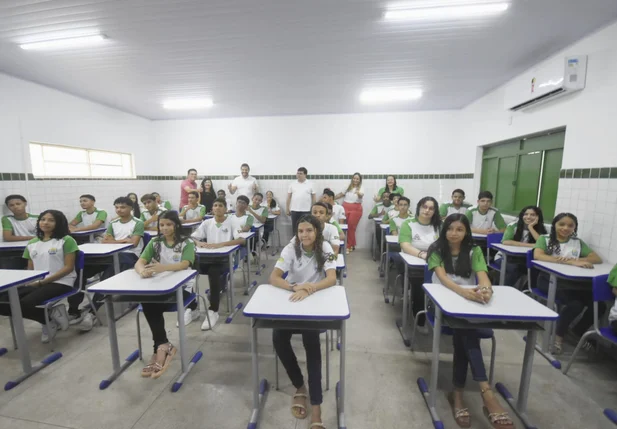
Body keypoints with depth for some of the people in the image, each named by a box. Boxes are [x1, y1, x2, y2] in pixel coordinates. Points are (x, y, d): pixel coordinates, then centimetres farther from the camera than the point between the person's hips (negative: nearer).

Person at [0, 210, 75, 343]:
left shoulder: (66, 240, -4)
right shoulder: (32, 243, 16)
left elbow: (69, 267, -10)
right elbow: (30, 269, 18)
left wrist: (42, 282, -14)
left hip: (60, 283, -7)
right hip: (35, 283, 7)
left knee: (24, 304, -27)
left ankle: (51, 317, 2)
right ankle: (50, 318, 0)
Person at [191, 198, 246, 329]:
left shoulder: (232, 221, 0)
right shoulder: (206, 223, 12)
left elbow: (242, 240, -14)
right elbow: (192, 238, 10)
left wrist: (221, 244, -25)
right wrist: (199, 243, -15)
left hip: (224, 258, -4)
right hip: (207, 257, 4)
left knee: (214, 272, -34)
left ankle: (213, 311, -20)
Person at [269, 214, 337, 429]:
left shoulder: (325, 248, -11)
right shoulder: (291, 249, -10)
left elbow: (332, 279, -22)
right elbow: (273, 278, -18)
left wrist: (309, 289, -40)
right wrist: (295, 287, -37)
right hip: (292, 302, 2)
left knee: (311, 339, -27)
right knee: (278, 338, -20)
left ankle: (316, 404, -12)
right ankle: (299, 387, 4)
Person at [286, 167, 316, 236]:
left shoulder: (310, 184, 2)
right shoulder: (292, 184, 7)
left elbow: (313, 197, 3)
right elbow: (289, 197, 9)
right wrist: (288, 209, 6)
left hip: (306, 211, -2)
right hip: (294, 210, 2)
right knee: (295, 229, 10)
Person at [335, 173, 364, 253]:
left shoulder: (361, 188, -2)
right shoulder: (348, 187, 11)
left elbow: (361, 195, -22)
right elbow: (341, 194, 23)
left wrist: (358, 193, -45)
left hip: (356, 209, -4)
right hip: (345, 207, 4)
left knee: (351, 227, -2)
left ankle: (349, 246, 10)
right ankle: (351, 245, 12)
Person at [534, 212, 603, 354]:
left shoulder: (578, 243, 18)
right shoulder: (544, 239, 4)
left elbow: (597, 259, 6)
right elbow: (537, 255, -15)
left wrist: (573, 260, -14)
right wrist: (570, 262, -22)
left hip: (572, 282, 5)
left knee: (599, 304, -17)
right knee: (575, 304, -27)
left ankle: (578, 332, 12)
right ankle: (559, 337, -4)